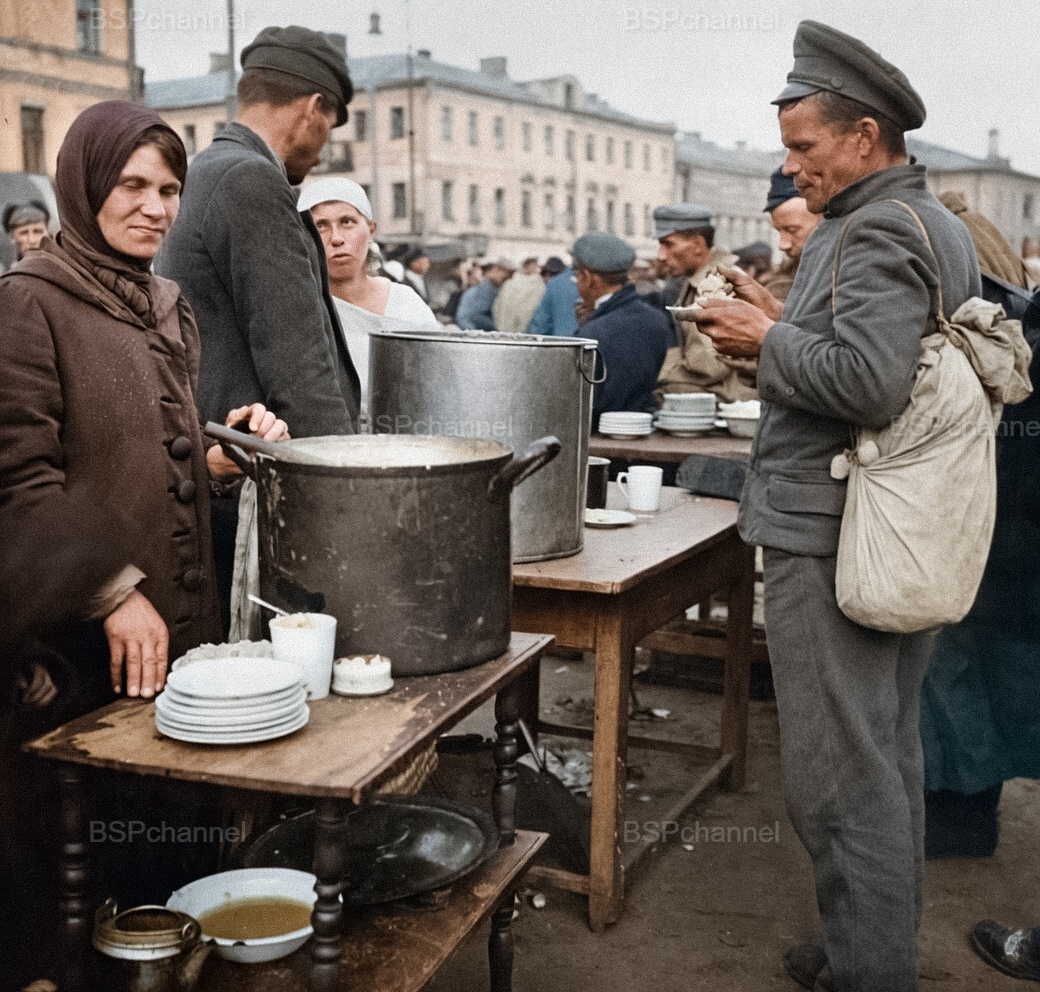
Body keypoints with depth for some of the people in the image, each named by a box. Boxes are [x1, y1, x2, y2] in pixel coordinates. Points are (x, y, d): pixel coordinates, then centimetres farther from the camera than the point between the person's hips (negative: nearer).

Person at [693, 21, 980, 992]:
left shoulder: (877, 230, -15)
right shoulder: (941, 225, 17)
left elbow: (869, 380, -28)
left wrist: (770, 342, -13)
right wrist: (793, 330, 12)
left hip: (832, 538, -11)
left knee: (837, 776, -3)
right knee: (890, 755, 18)